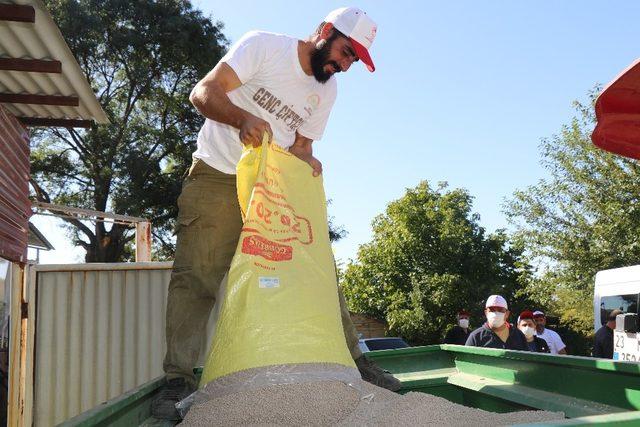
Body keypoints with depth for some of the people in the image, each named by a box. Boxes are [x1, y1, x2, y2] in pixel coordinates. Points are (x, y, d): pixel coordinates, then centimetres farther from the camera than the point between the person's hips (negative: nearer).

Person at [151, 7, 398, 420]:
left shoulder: (327, 89, 8)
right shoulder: (262, 45, -10)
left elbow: (301, 144, 9)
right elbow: (203, 93, -18)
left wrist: (307, 161, -16)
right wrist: (244, 119, -38)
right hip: (217, 178, -5)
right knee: (196, 274, -13)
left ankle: (352, 359, 9)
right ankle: (179, 378, -7)